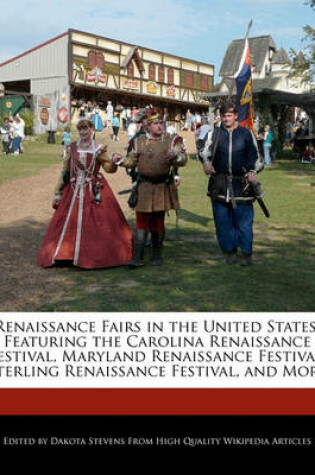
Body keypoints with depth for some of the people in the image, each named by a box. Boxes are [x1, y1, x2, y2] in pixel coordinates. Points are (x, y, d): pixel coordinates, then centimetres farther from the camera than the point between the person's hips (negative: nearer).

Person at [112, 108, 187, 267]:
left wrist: (175, 155, -27)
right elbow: (132, 161, 13)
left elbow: (183, 160, -6)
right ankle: (137, 257, 1)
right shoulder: (139, 141, 7)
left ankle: (157, 256, 22)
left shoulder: (171, 140, 1)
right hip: (144, 187, 1)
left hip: (162, 187, -1)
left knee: (158, 223, 9)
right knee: (142, 222, -2)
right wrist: (120, 160, -5)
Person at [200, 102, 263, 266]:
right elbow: (205, 150, -4)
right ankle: (230, 250, 19)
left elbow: (255, 156, 8)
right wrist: (206, 163, -25)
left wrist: (252, 172, -10)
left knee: (243, 220, 0)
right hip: (220, 183, 1)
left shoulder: (246, 134, 7)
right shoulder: (215, 133, 8)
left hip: (241, 184, -1)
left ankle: (246, 253, 13)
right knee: (222, 219, 4)